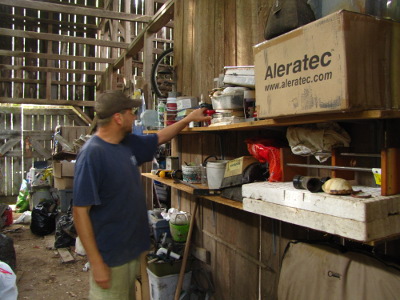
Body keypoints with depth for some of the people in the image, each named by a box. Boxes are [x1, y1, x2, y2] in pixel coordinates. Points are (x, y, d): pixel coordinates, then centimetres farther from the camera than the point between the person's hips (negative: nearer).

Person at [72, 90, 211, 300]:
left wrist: (189, 119, 25)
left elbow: (159, 138, 21)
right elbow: (80, 211, -22)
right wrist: (96, 263, -21)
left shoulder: (128, 143, 2)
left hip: (133, 249, 8)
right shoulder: (92, 153, -21)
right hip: (109, 257, -8)